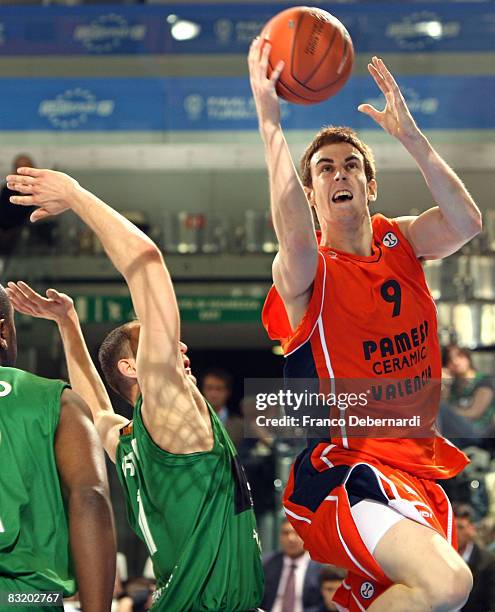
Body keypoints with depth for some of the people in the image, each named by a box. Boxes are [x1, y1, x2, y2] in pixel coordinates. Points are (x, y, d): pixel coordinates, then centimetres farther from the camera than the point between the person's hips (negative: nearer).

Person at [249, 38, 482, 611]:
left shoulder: (401, 242, 7)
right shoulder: (305, 270, -9)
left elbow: (466, 223, -13)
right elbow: (295, 235, -34)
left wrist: (409, 134, -21)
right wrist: (269, 119, -38)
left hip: (417, 465, 7)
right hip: (345, 469, -7)